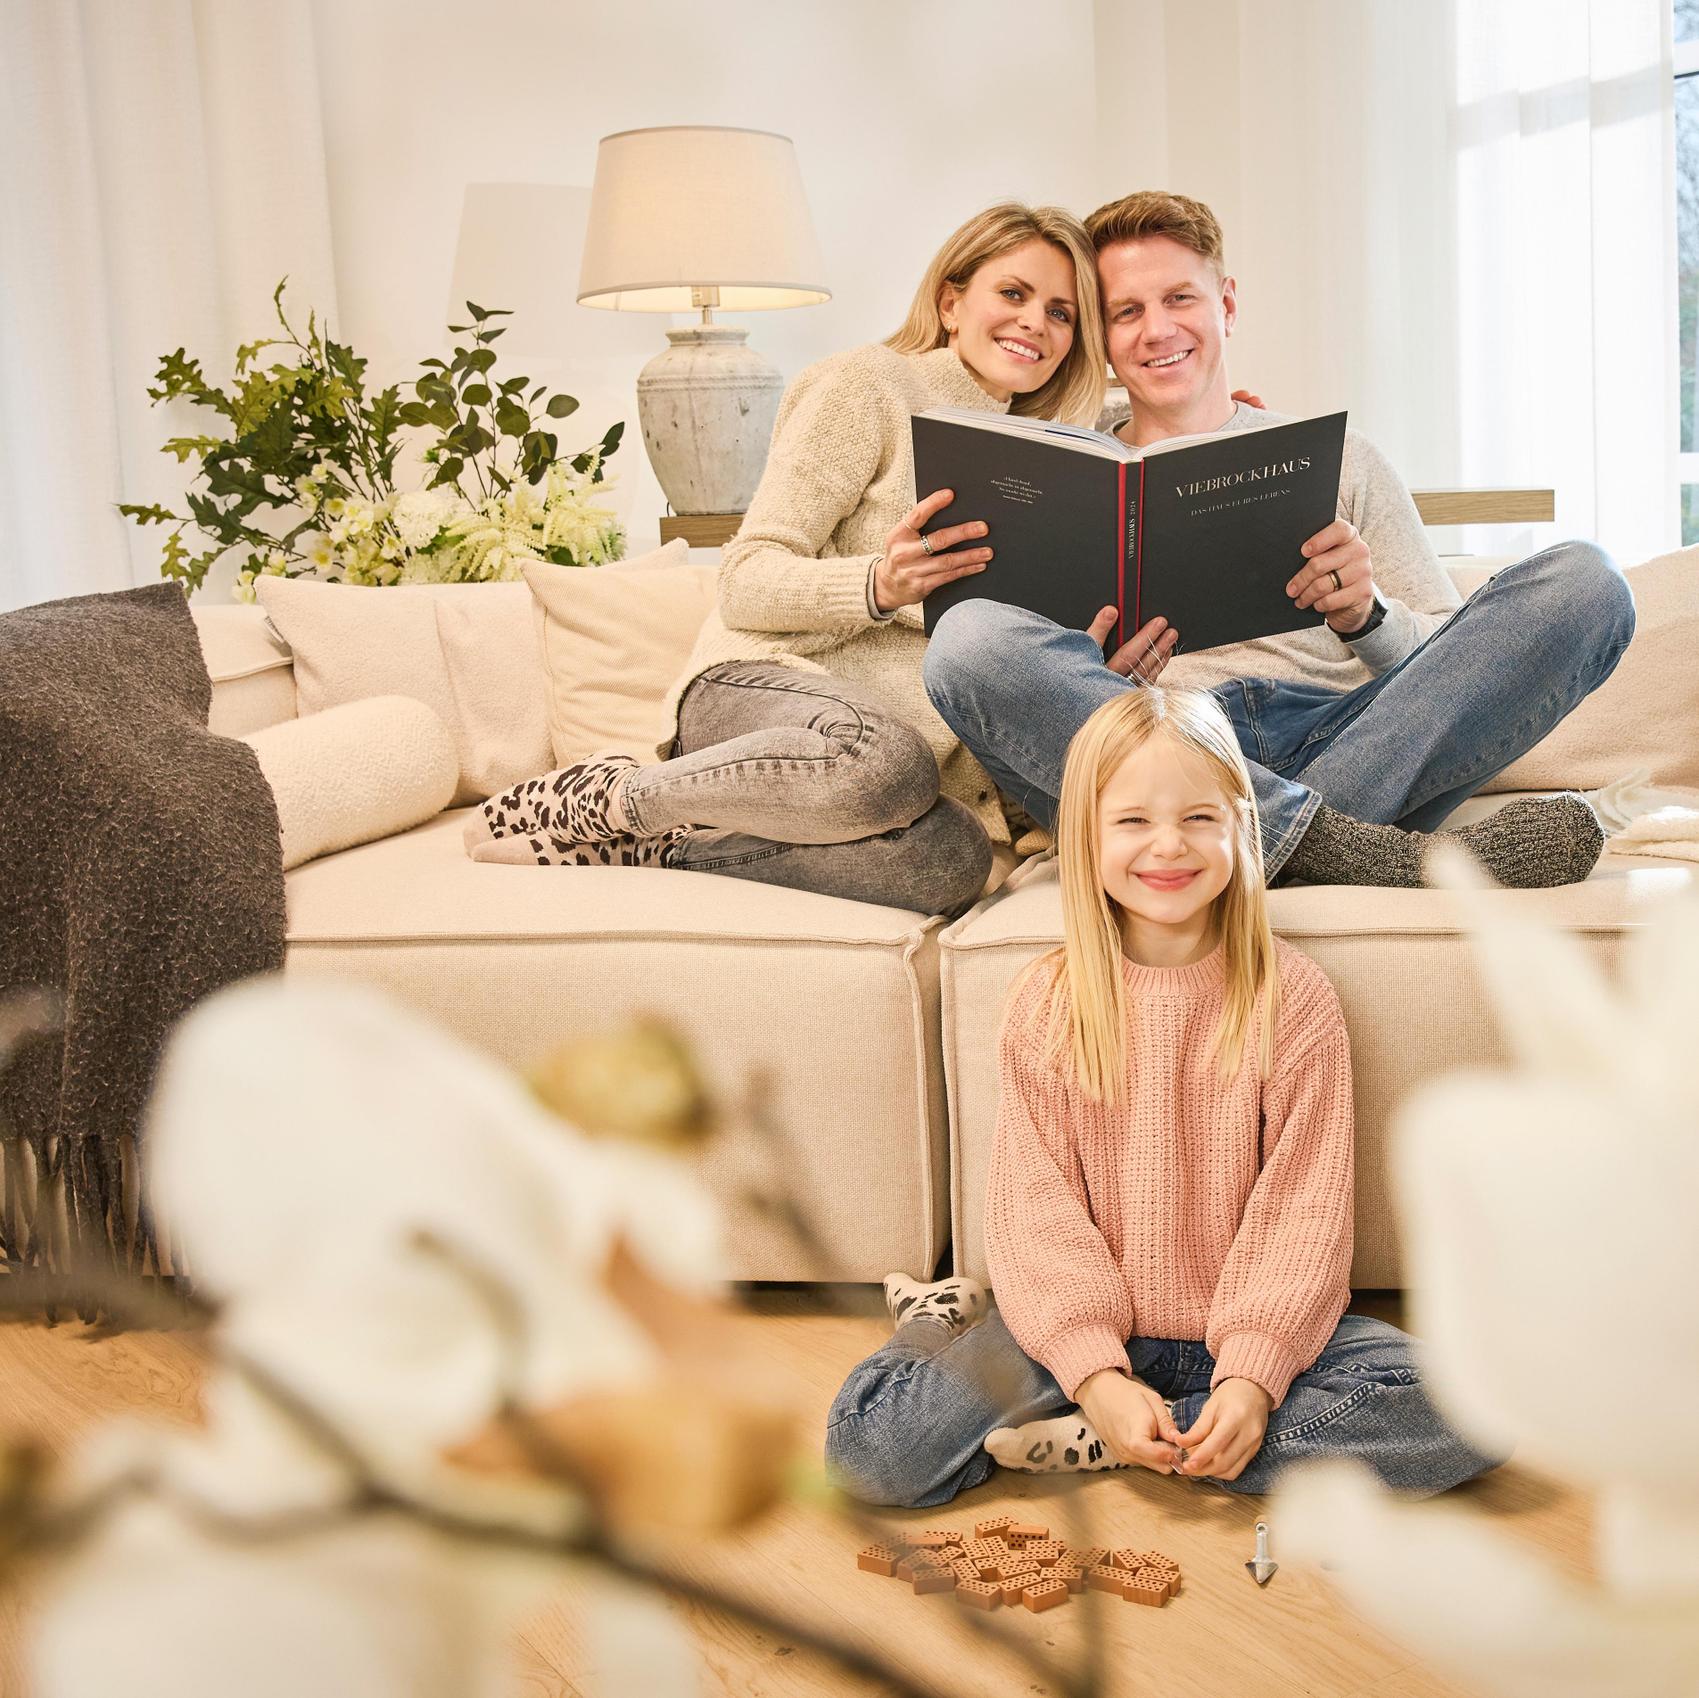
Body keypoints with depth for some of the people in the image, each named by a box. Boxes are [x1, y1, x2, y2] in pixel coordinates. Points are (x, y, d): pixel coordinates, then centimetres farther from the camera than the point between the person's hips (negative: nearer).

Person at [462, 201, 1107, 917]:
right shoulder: (872, 384, 2)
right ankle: (607, 796, -18)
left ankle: (654, 849, -18)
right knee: (884, 761, -43)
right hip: (762, 685, -5)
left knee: (954, 858, -33)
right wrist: (879, 584, -26)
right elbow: (747, 580, -7)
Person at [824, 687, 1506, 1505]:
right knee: (870, 1442, -23)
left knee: (1466, 1414, -25)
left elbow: (1302, 1208, -7)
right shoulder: (1046, 1003, -4)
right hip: (1088, 1328, -1)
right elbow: (1036, 1206, -6)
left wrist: (1253, 1375, -19)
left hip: (1246, 1330, 2)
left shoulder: (1291, 998, -6)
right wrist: (1098, 1376, -18)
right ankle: (955, 1329, 10)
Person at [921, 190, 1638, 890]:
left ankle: (1303, 839, -30)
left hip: (1346, 735, 2)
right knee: (968, 637, -30)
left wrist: (1367, 616, -6)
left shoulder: (1337, 459, 25)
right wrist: (1093, 681, -11)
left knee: (1582, 578, -16)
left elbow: (1453, 662, 17)